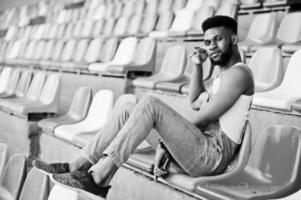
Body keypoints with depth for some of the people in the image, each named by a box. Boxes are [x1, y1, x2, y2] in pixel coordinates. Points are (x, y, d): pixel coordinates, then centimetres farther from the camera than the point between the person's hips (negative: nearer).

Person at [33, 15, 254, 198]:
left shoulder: (238, 73, -8)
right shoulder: (222, 74, 23)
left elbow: (203, 118, -14)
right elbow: (196, 103, 32)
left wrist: (166, 143, -9)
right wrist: (197, 66, 20)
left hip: (212, 154, -9)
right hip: (199, 144, 9)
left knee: (150, 104, -27)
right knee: (128, 109, 0)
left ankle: (98, 177, -29)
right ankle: (78, 166, -7)